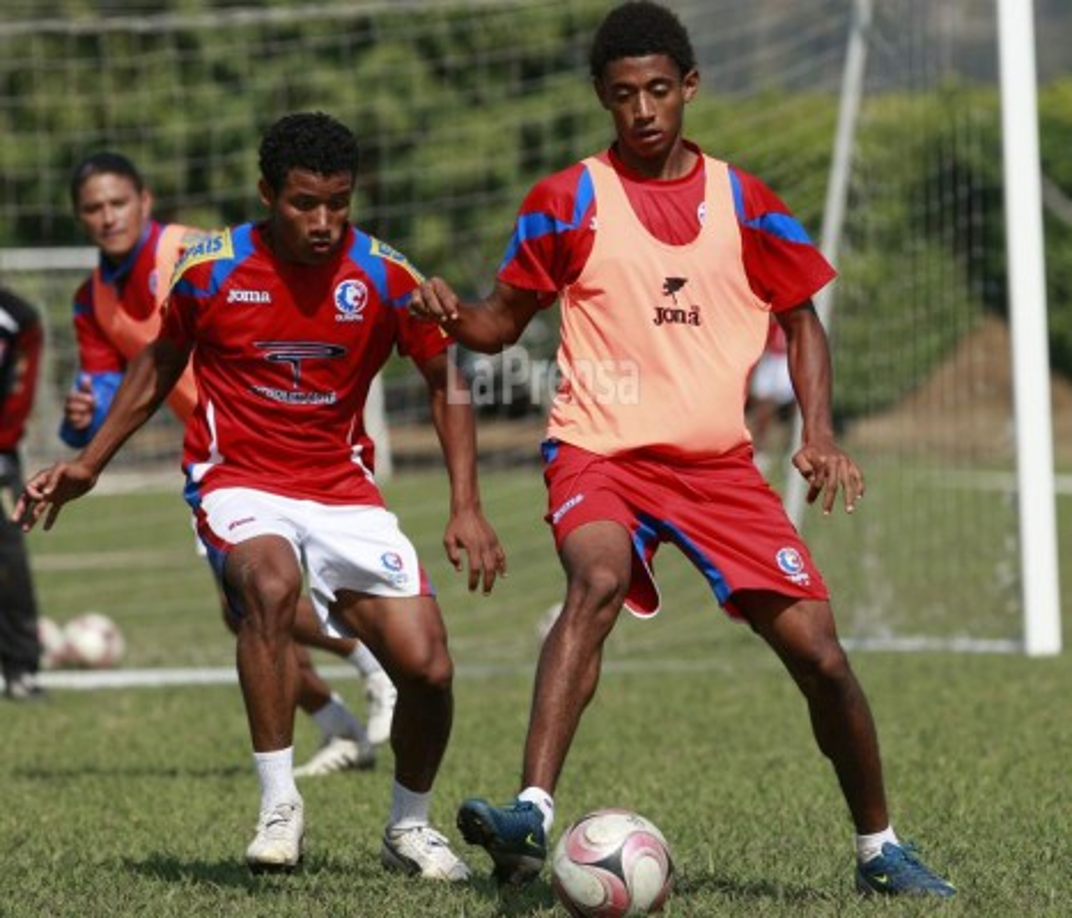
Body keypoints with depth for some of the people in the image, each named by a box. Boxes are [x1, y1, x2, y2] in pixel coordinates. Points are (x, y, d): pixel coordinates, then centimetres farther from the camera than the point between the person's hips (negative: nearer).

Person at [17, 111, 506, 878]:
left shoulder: (383, 275, -8)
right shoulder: (211, 270, -9)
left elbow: (445, 383, 3)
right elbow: (159, 368, 10)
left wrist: (467, 509, -6)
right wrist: (88, 465, 8)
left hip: (344, 490, 2)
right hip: (239, 481, -2)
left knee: (427, 666, -9)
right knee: (271, 582, -37)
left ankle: (410, 828, 20)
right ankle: (280, 805, -27)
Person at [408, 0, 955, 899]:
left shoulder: (744, 202, 7)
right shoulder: (569, 202, 2)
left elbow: (800, 318, 15)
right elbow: (506, 319, 8)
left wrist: (819, 435, 0)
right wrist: (452, 314, -15)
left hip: (719, 463, 3)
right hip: (601, 452, -3)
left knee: (818, 652, -2)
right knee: (598, 582, -34)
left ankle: (879, 848, 20)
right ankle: (532, 815, -44)